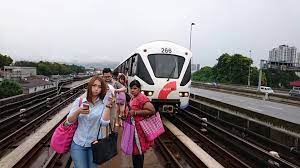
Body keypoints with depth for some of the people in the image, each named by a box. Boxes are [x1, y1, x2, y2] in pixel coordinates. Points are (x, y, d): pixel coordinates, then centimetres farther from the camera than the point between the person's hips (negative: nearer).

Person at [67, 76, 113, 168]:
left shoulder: (103, 104, -7)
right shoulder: (79, 100, -3)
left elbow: (104, 123, -18)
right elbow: (69, 121, -5)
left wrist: (108, 105, -25)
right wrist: (78, 111, -22)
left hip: (95, 144, 0)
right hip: (78, 143, 0)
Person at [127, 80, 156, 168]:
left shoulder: (142, 98, -20)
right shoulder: (133, 98, 10)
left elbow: (152, 110, -29)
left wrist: (135, 112, -26)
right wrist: (128, 112, 9)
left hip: (140, 128, -9)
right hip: (134, 127, 10)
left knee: (137, 151, 1)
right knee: (136, 150, 21)